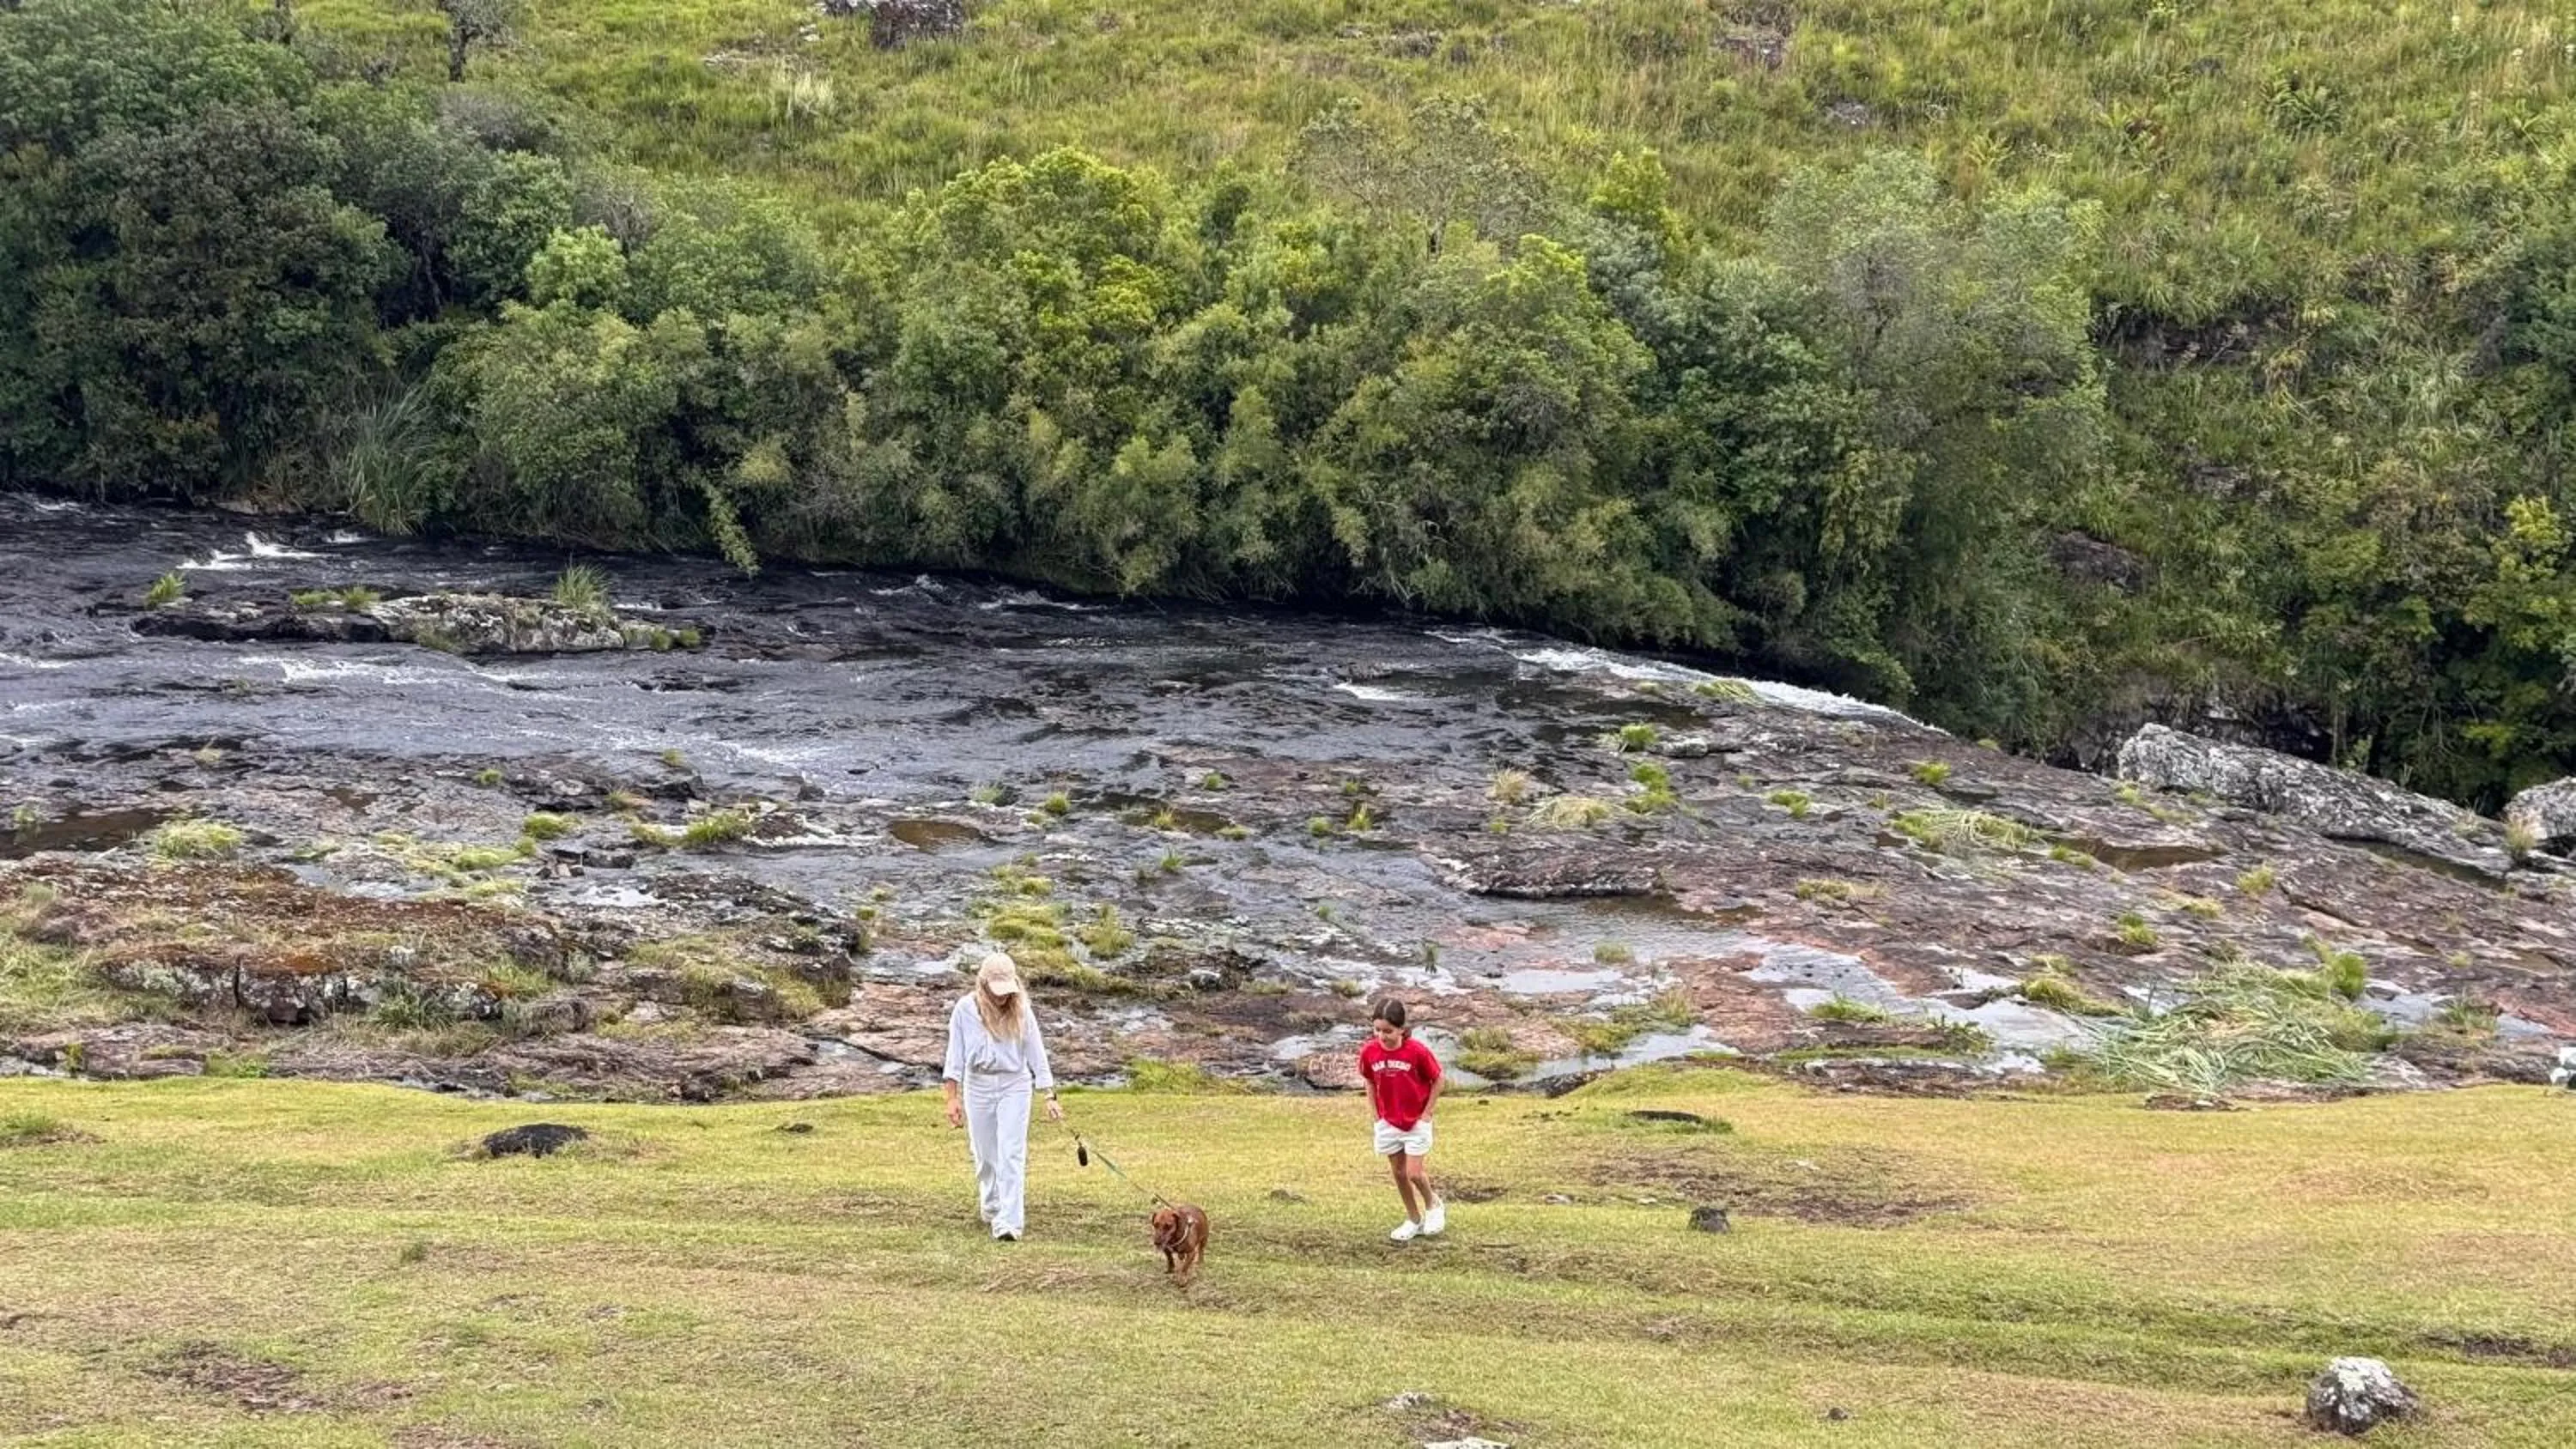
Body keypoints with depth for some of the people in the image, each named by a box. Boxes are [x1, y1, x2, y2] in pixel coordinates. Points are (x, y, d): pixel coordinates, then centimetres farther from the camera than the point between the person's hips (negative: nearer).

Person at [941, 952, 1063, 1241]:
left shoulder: (1021, 1011, -4)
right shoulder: (965, 1010, -5)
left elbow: (1036, 1054, 0)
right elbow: (955, 1055, -2)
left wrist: (1050, 1097, -3)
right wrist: (952, 1098, -8)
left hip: (1014, 1086, -1)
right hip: (977, 1086, 1)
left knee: (1011, 1155, -9)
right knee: (985, 1156, 11)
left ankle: (1009, 1222, -13)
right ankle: (991, 1208, 34)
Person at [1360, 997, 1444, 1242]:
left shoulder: (1417, 1051, -23)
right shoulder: (1369, 1052, -12)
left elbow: (1437, 1081, -9)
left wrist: (1426, 1114, -8)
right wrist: (1377, 1115, 2)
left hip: (1417, 1123, -4)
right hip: (1388, 1123, 4)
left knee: (1414, 1173, -5)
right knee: (1399, 1173, 11)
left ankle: (1434, 1205, 25)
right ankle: (1414, 1220, 28)